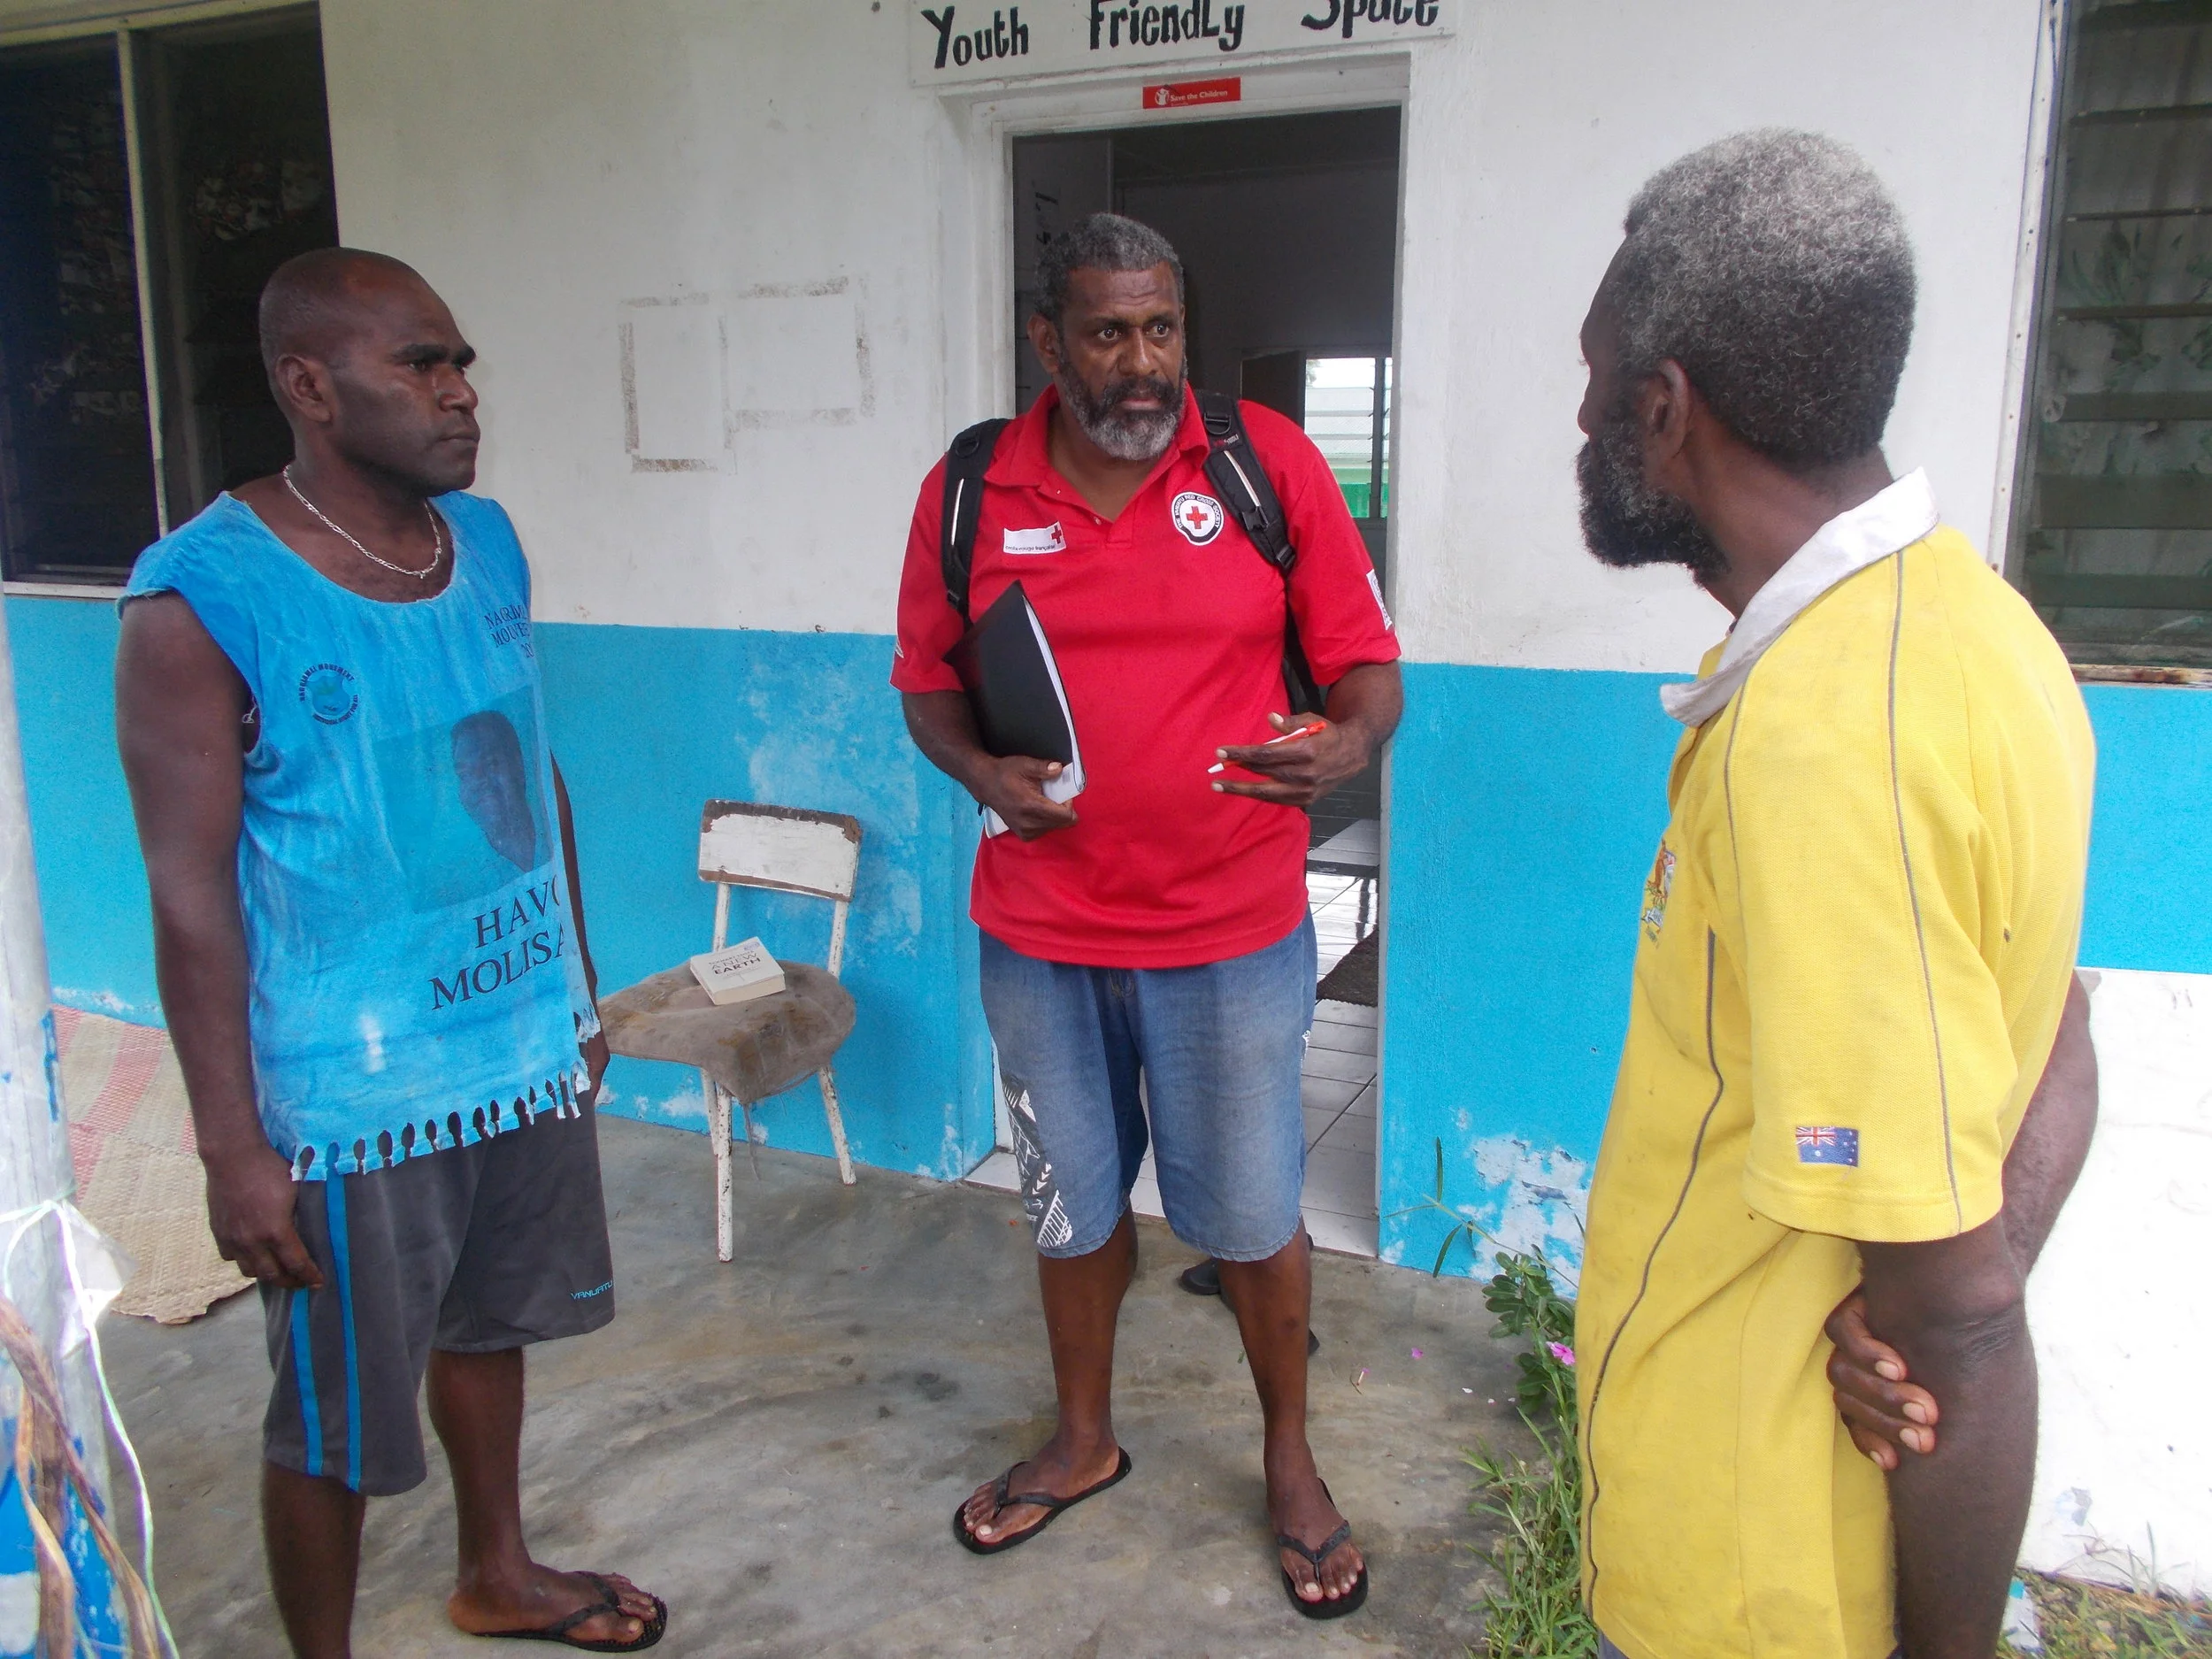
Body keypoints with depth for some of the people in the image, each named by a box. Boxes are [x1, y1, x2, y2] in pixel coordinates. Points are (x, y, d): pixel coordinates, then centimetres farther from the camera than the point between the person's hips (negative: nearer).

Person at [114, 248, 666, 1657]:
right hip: (354, 1093, -6)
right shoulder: (202, 597, -16)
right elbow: (193, 893, -15)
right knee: (336, 1419, 11)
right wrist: (234, 1148, -14)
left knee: (487, 1326, 25)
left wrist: (578, 990, 14)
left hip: (526, 1045, 6)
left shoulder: (487, 541, 2)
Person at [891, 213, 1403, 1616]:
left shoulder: (1271, 463, -6)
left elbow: (1367, 661, -2)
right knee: (1074, 1200, 19)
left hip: (1232, 932, -2)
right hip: (1041, 932, 2)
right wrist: (980, 770, -12)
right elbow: (927, 678, 9)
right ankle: (1085, 1438, 44)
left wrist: (1348, 743, -25)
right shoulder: (968, 489, -1)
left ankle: (1292, 1459, 37)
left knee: (1253, 1216, 11)